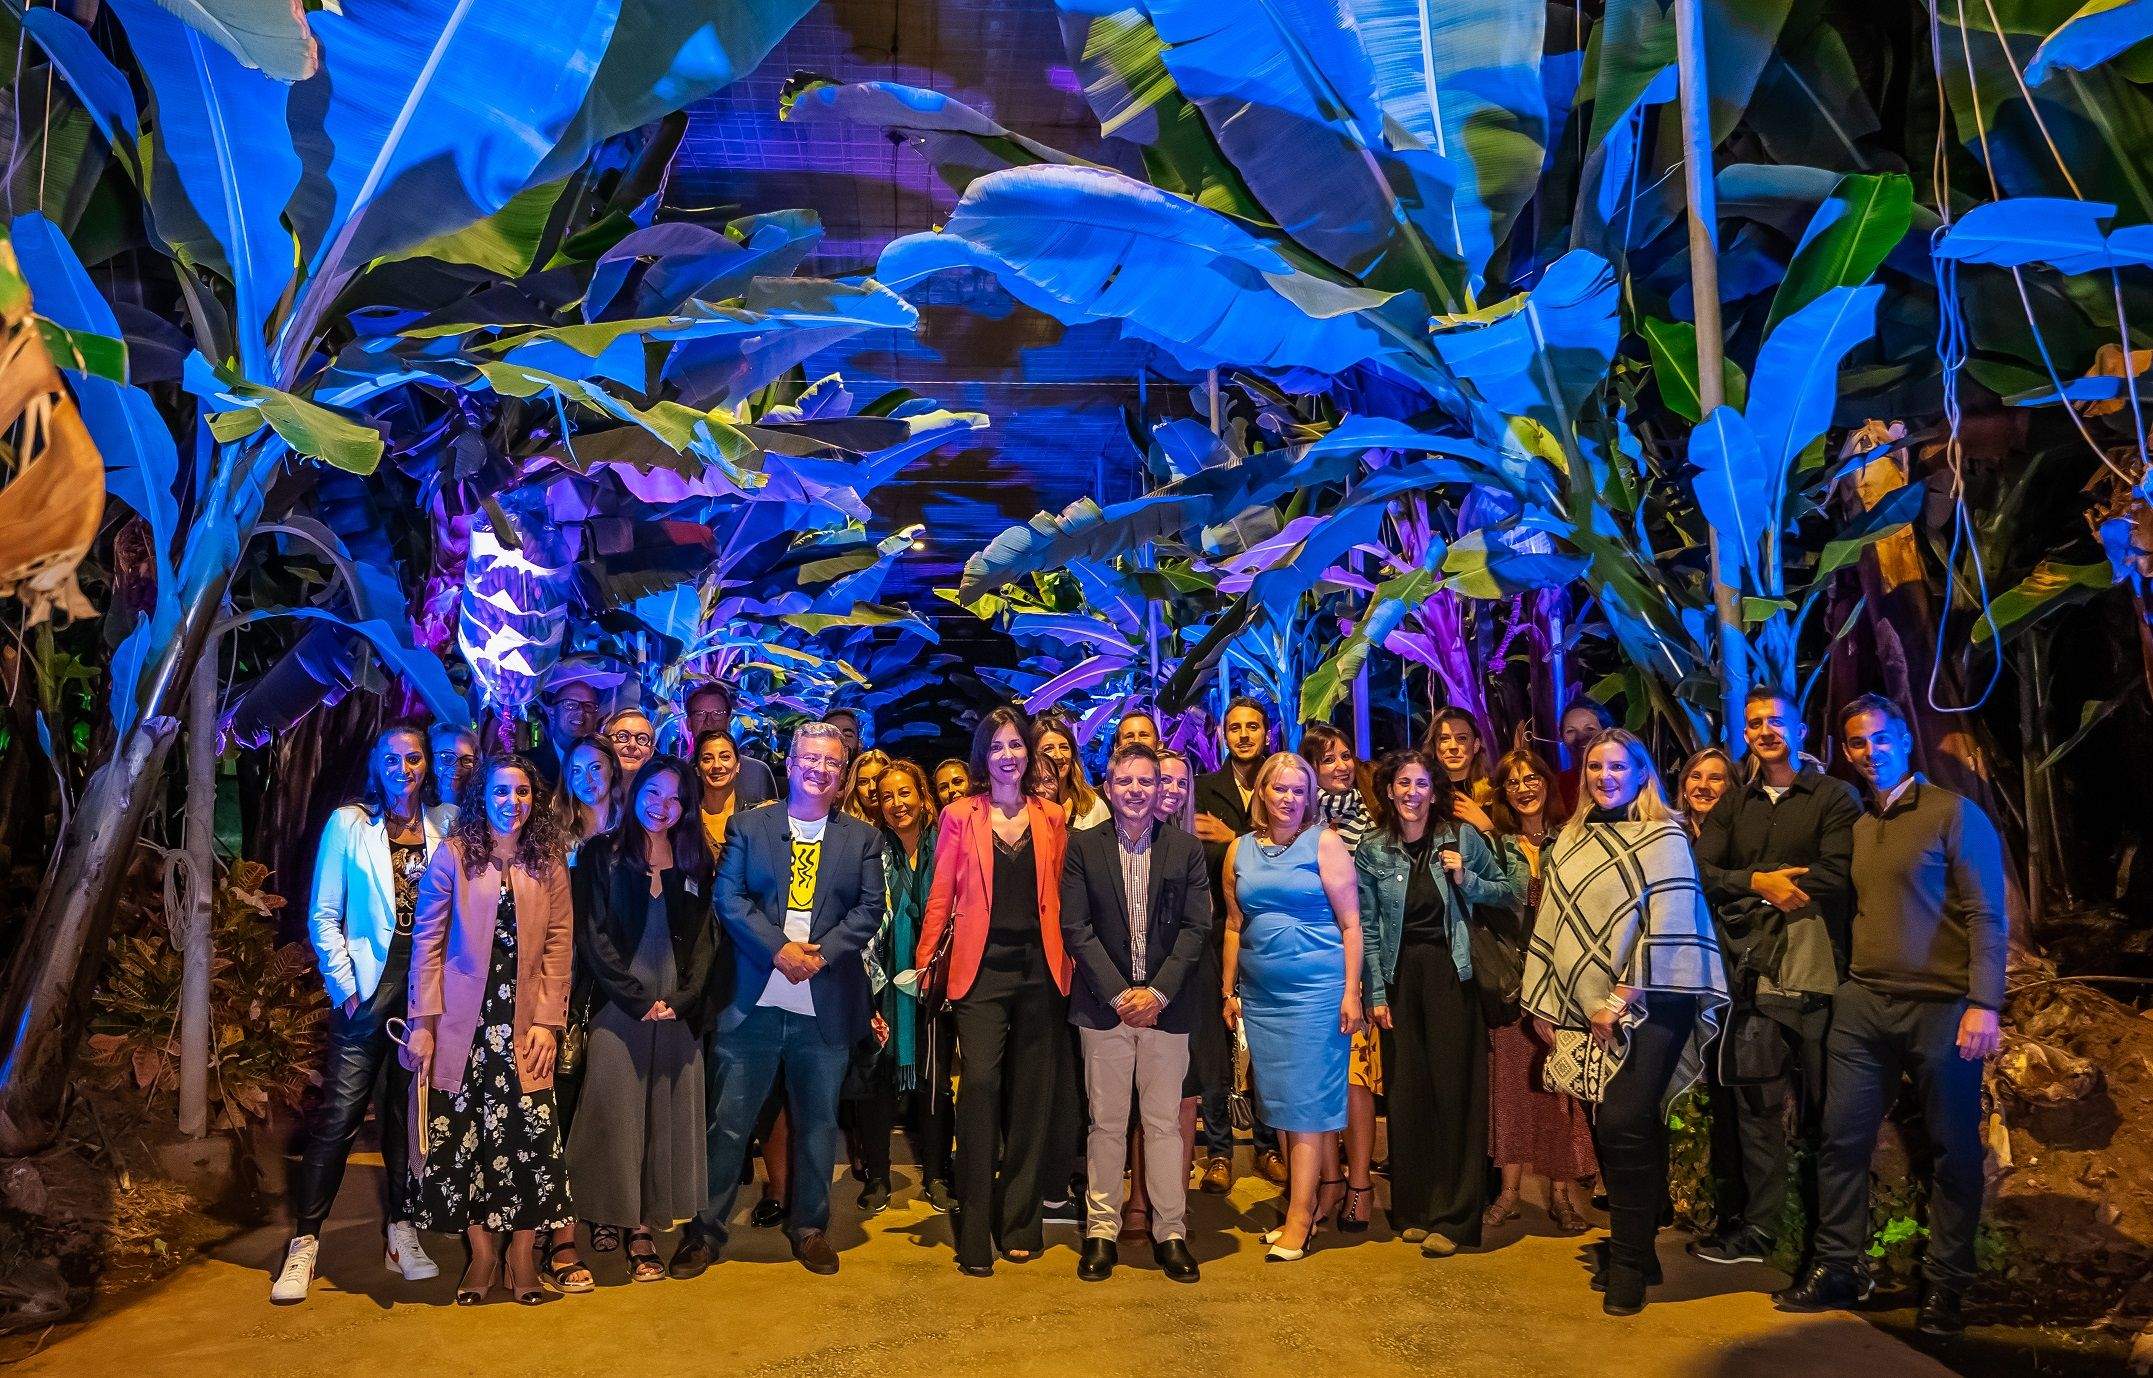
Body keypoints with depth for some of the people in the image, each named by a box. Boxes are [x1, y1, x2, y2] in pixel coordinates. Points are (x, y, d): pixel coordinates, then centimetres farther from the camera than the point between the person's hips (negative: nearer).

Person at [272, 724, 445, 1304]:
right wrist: (345, 985, -6)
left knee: (409, 1111, 9)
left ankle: (400, 1232, 19)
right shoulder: (349, 824, 4)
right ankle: (304, 1241, 5)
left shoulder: (441, 830, 10)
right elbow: (323, 916, 2)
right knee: (339, 1112, -5)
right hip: (370, 985, -2)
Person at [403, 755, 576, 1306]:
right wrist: (423, 1022, -5)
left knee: (530, 1131, -7)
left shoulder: (549, 862, 6)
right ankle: (482, 1254, 16)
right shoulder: (453, 854, 1)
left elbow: (559, 943, 3)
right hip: (463, 1020, -1)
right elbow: (427, 941, 0)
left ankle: (522, 1255, 8)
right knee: (461, 1135, 1)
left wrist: (548, 1021, -4)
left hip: (524, 1022, 1)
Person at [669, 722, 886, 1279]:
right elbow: (728, 898, -3)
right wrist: (779, 949, -15)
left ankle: (810, 1228, 25)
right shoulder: (746, 826, 7)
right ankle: (706, 1230, 17)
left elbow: (870, 909, 0)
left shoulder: (863, 839, 9)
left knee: (818, 1122, 11)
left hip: (826, 1006, 1)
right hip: (752, 1000, -1)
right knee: (729, 1121, 4)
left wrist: (821, 951, -14)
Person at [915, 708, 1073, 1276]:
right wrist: (924, 959, -4)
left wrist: (1070, 957, 2)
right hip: (982, 968, -2)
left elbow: (1060, 898, 10)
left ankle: (1020, 1225, 19)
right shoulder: (960, 816, 5)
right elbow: (941, 896, 4)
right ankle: (975, 1235, -3)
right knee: (980, 1084, -12)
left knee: (1032, 1095, 6)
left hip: (1040, 968, 2)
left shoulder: (1051, 819, 10)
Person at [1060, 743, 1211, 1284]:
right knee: (1106, 1122, 5)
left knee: (1164, 1122, 6)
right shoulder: (1083, 846, 2)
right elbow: (1075, 927, -2)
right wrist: (1119, 993, -9)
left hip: (1165, 1005, 0)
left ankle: (1170, 1232, 16)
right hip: (1104, 1005, 0)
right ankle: (1101, 1230, 16)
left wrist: (1159, 991, -10)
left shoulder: (1186, 848, 4)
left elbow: (1197, 927, 0)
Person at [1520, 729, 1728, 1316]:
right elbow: (1550, 924, 16)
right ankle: (1629, 1250, 21)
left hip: (1648, 1008, -6)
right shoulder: (1572, 839, 14)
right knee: (1611, 1128, 8)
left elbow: (1665, 929, -12)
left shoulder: (1663, 839, -4)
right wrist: (1546, 1005, 13)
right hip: (1589, 1015, 6)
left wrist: (1622, 1002, -14)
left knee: (1625, 1124, -12)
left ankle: (1630, 1265, 1)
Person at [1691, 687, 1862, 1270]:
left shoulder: (1834, 797, 3)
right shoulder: (1734, 805, 17)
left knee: (1821, 1109, 2)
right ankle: (1756, 1228, 13)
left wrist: (1760, 883, -7)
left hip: (1816, 971, -4)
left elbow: (1838, 874, -11)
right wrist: (1760, 881, -10)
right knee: (1756, 1105, 5)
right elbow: (1701, 872, 5)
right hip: (1753, 974, 4)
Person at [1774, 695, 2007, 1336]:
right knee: (1841, 1139, 5)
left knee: (1954, 1148, 5)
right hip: (1862, 1003, 5)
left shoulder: (1954, 813, -3)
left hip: (1940, 1006, -4)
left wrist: (1983, 1004, -14)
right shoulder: (1853, 824, 12)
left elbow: (1987, 915, -7)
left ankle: (1945, 1285, 17)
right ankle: (1838, 1268, 15)